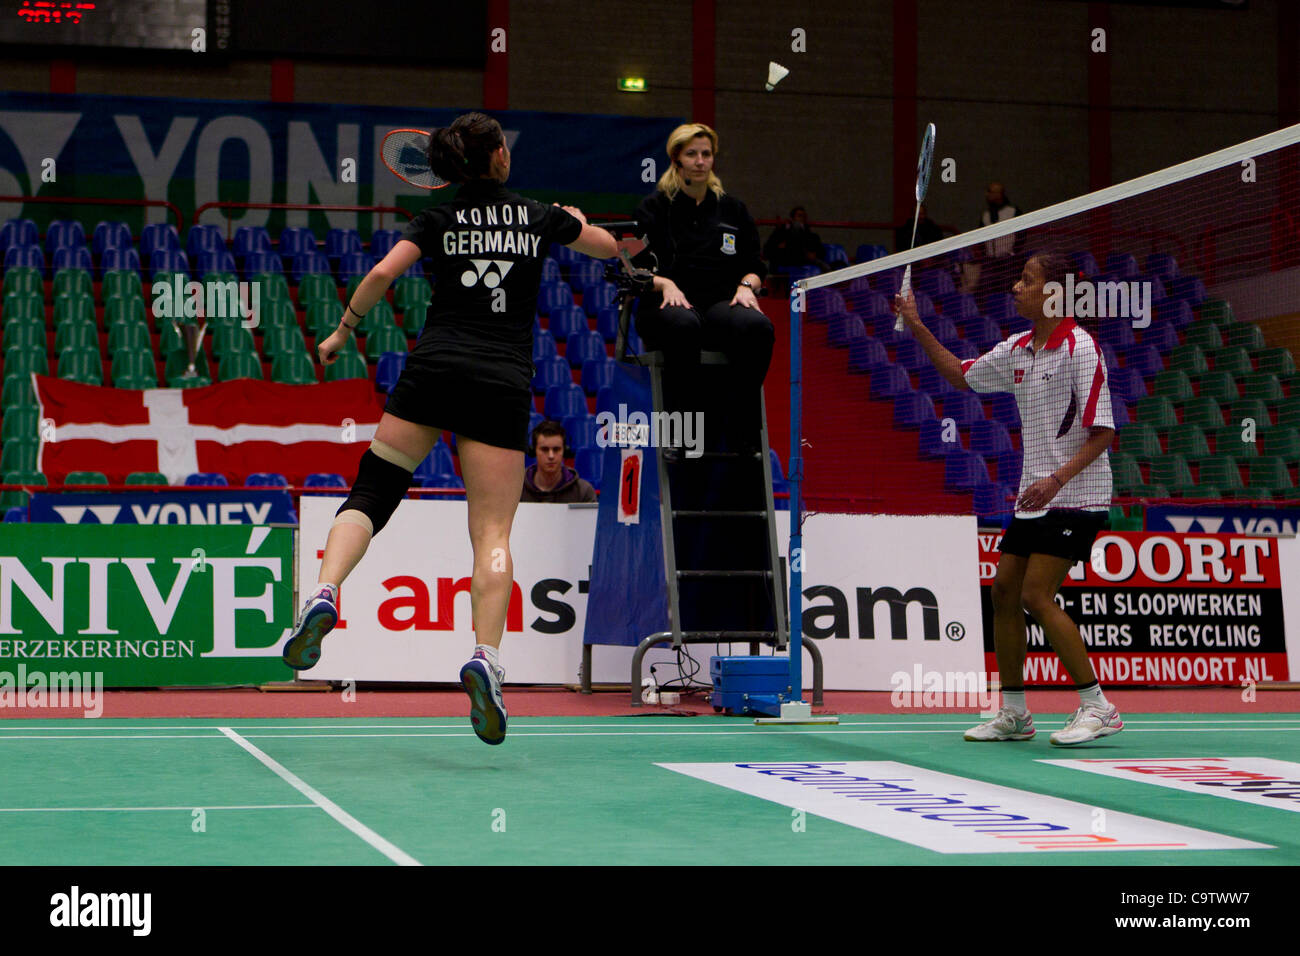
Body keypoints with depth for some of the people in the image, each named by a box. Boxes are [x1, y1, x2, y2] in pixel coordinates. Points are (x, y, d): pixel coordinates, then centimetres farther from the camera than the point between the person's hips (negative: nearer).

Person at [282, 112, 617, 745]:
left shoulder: (439, 220, 9)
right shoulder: (540, 217, 11)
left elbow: (383, 273, -4)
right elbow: (611, 247, 28)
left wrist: (343, 330, 10)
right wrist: (575, 219, 49)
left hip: (433, 367, 0)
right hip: (504, 384, 0)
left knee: (370, 495, 8)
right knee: (492, 533, -2)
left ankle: (323, 595, -16)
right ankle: (485, 657, -19)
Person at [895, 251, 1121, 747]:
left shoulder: (1080, 347, -14)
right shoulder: (1017, 348, 9)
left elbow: (1103, 431, -17)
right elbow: (962, 374, 25)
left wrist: (1057, 479, -27)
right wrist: (917, 326, 17)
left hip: (1075, 497, -8)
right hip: (1034, 498, 8)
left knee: (1037, 596, -15)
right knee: (1004, 591, 6)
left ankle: (1097, 708, -7)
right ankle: (1013, 714, 16)